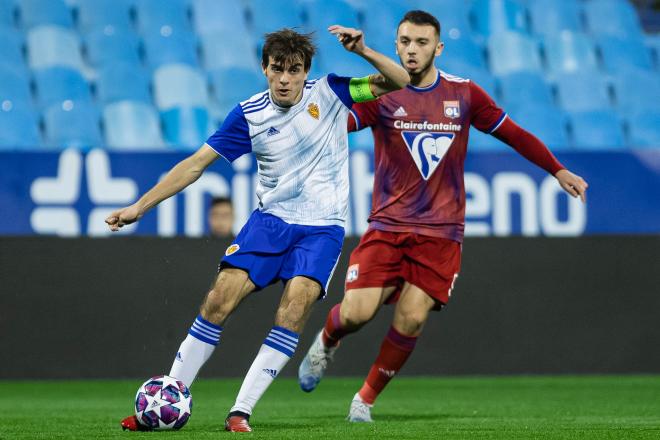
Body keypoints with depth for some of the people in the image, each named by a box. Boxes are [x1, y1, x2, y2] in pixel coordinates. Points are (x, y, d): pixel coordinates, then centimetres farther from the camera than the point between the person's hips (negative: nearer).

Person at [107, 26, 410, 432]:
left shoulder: (330, 93, -5)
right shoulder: (249, 115, -2)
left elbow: (398, 83, -6)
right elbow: (197, 162, 2)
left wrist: (363, 51, -24)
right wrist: (140, 207, -1)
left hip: (322, 227, -1)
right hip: (271, 218, 2)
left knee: (295, 304, -23)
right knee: (219, 299, -12)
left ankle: (242, 411, -20)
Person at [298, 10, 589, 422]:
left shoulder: (464, 94, 3)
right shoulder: (380, 94, -2)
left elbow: (515, 134, 12)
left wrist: (558, 171, 9)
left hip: (441, 230, 1)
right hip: (387, 225, -1)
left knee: (411, 318, -13)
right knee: (357, 312, -13)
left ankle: (367, 397, 9)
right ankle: (326, 342, 25)